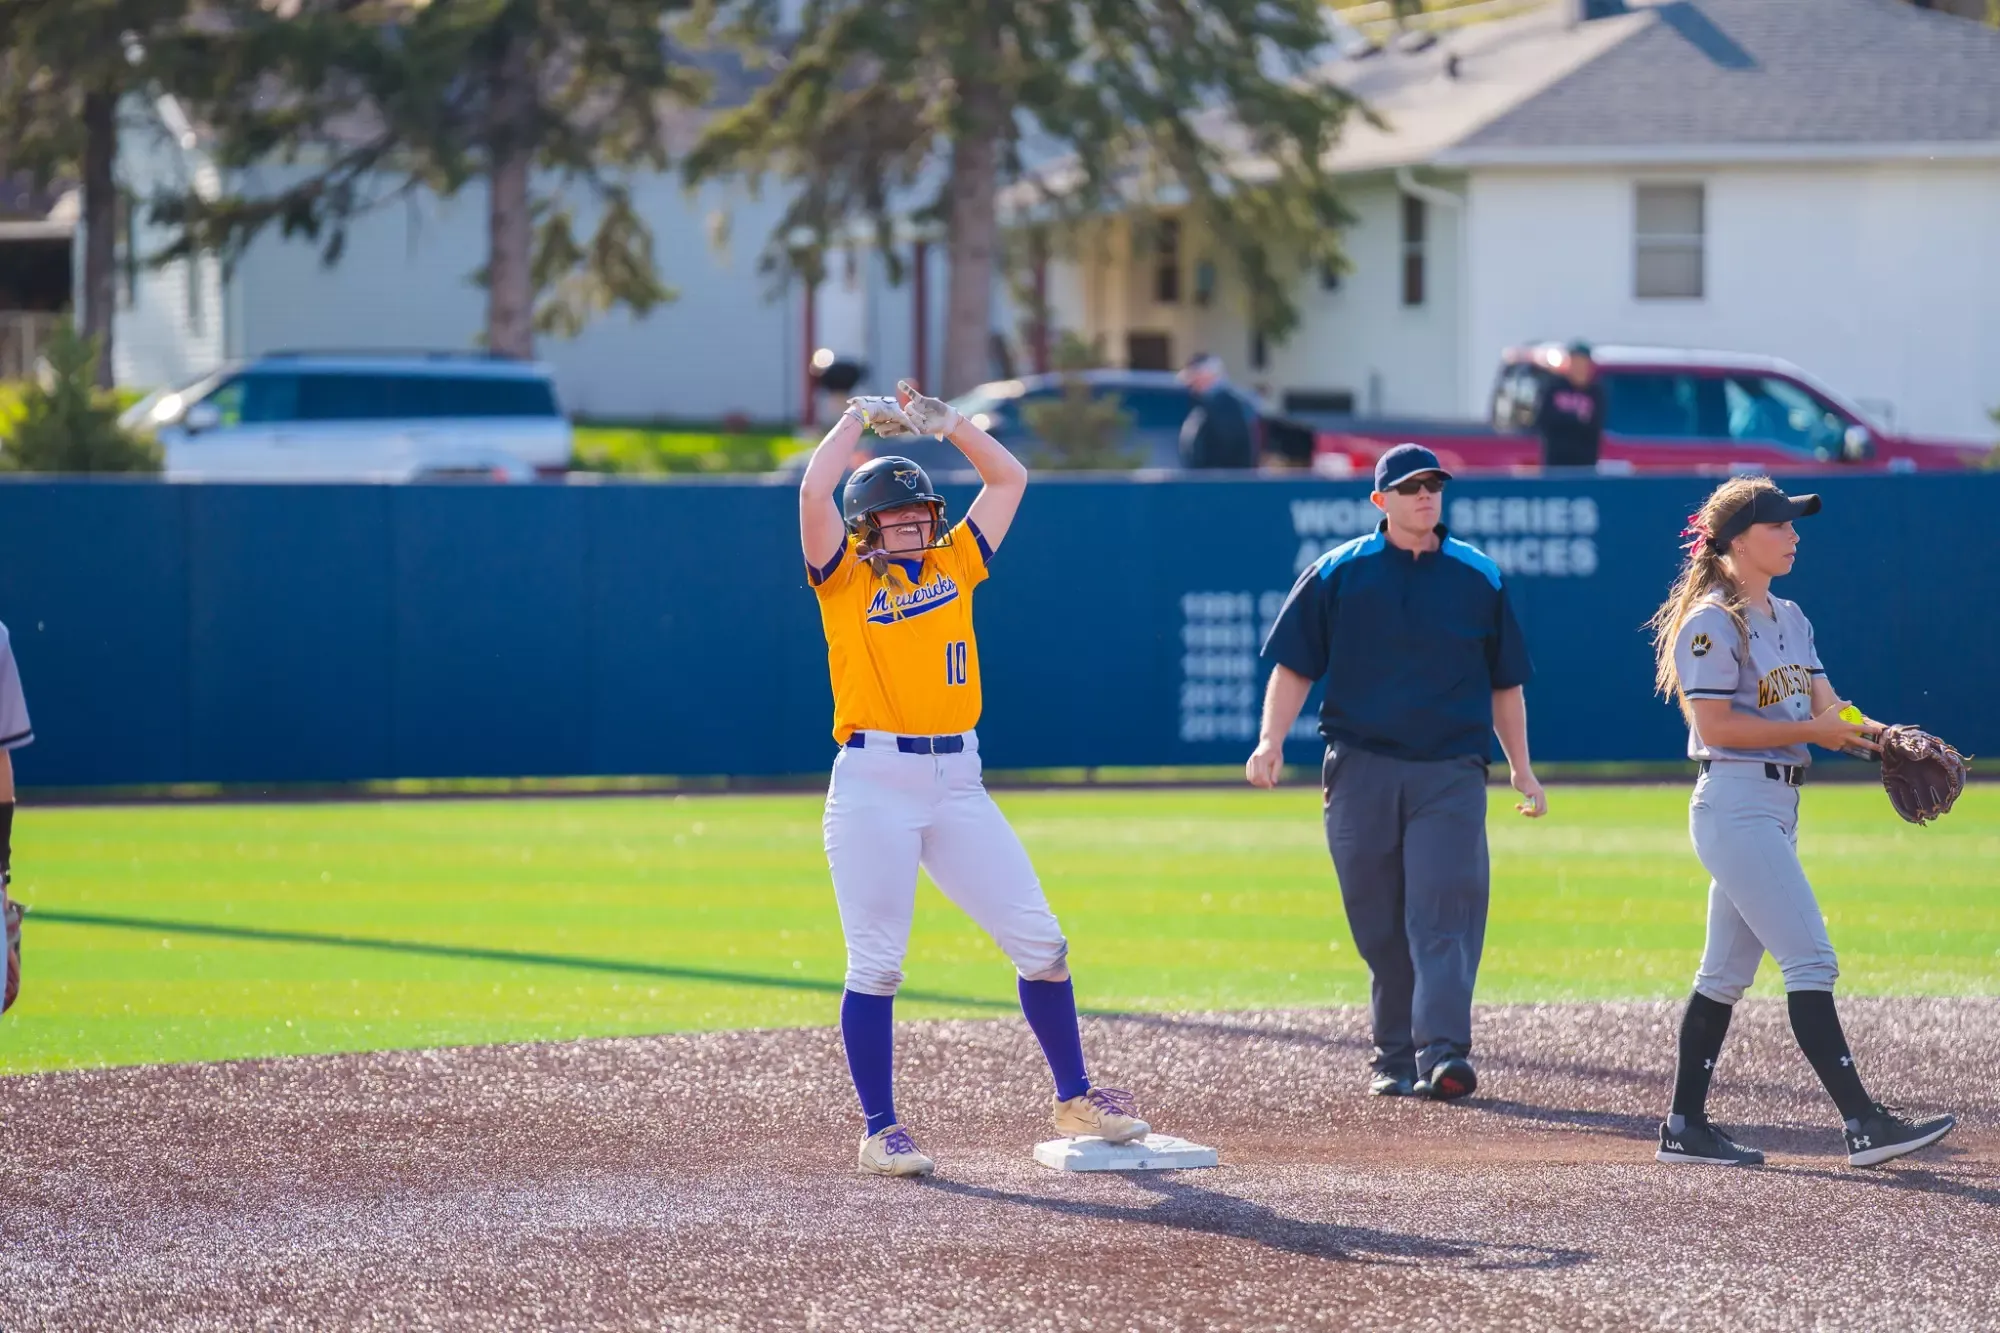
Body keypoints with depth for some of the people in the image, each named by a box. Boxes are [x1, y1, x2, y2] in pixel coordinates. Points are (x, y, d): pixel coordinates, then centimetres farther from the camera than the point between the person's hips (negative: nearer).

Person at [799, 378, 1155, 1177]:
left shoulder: (955, 566, 15)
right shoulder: (845, 580, 3)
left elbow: (1009, 478, 18)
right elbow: (814, 492, -12)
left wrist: (941, 421, 12)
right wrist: (858, 418, 1)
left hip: (957, 782, 5)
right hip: (873, 787, -4)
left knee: (1040, 943, 3)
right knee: (876, 964, -3)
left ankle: (1073, 1100, 15)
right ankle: (879, 1132, 3)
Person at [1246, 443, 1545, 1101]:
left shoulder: (1478, 577, 11)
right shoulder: (1338, 573, 6)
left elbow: (1504, 683, 17)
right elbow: (1294, 666, 6)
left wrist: (1522, 772, 14)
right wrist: (1271, 741, -9)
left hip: (1450, 772, 0)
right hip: (1361, 769, 0)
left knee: (1444, 911, -14)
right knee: (1379, 923, 3)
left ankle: (1442, 1053, -23)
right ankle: (1395, 1057, 12)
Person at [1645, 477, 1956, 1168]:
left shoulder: (1789, 619, 16)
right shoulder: (1712, 622, -11)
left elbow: (1828, 708, 9)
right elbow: (1716, 727, -18)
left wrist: (1874, 734, -12)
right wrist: (1811, 730, -20)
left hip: (1777, 807, 9)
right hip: (1736, 805, -9)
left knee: (1727, 973, 12)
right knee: (1810, 961, -13)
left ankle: (1685, 1127, 18)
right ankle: (1863, 1124, -16)